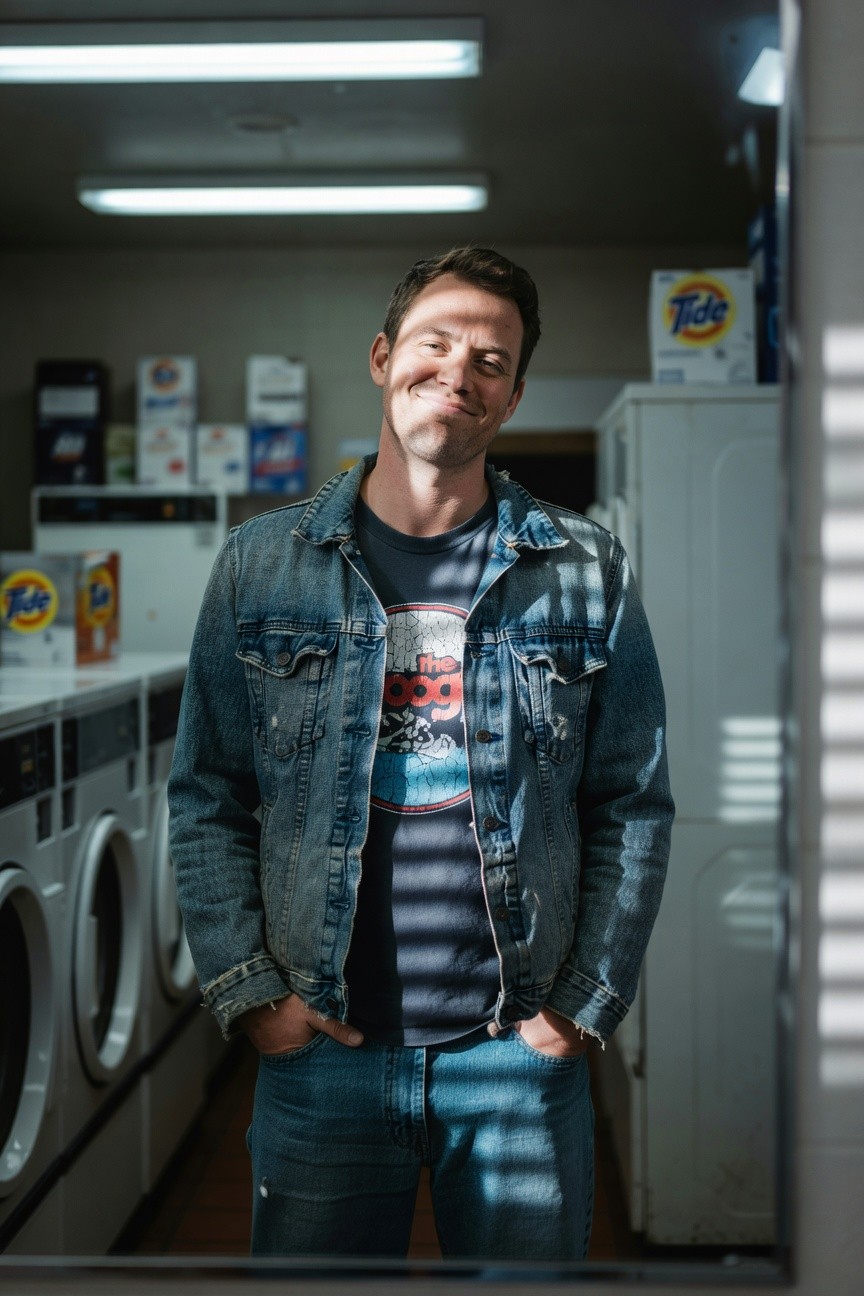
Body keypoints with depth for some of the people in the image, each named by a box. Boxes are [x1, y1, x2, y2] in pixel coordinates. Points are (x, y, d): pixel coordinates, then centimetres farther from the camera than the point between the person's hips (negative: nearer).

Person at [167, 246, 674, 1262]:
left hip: (520, 1048, 0)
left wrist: (586, 1001, -2)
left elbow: (634, 808, 4)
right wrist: (246, 988, -3)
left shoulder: (586, 573, 1)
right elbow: (206, 799, 4)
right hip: (319, 1054, 0)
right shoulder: (263, 565, 2)